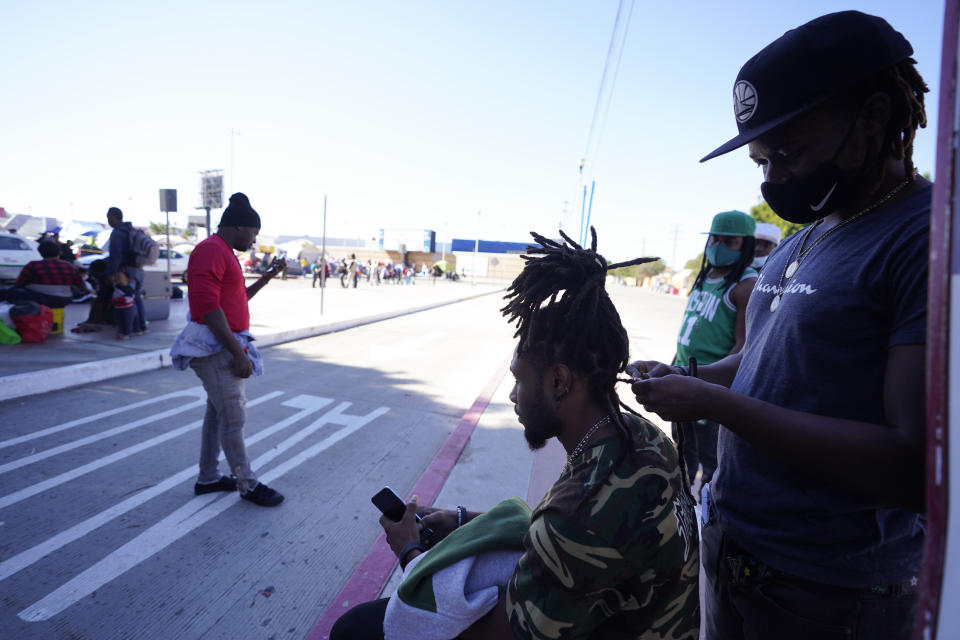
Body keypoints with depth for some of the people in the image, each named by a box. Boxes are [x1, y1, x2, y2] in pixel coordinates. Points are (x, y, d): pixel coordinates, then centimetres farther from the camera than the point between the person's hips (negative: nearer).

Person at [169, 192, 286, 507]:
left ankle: (207, 478, 28)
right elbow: (208, 306, -23)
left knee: (217, 412, 16)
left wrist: (266, 278, 18)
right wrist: (239, 352, -22)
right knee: (233, 416, -4)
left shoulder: (225, 254, 18)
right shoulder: (210, 250, -15)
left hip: (225, 346, 11)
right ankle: (248, 485, 7)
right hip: (216, 348, -11)